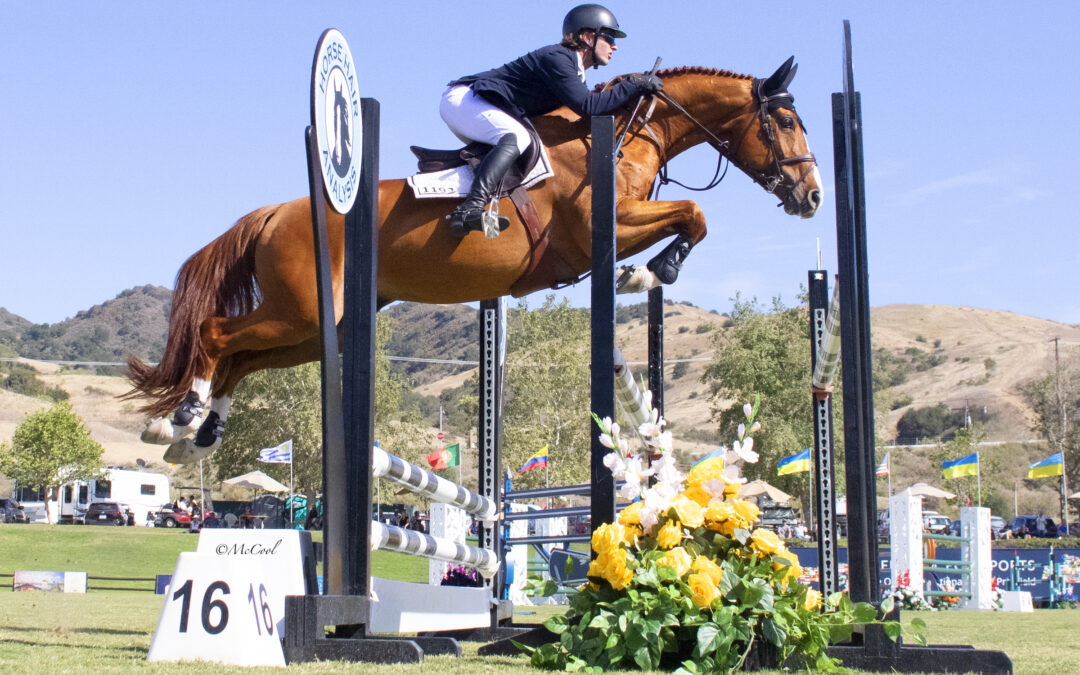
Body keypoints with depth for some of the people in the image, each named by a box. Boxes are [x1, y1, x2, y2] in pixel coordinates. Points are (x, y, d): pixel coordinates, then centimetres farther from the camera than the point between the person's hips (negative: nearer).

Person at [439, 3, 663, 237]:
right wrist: (633, 86, -20)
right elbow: (587, 106, -27)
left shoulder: (575, 73, 14)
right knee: (517, 137, -31)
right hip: (461, 99, -11)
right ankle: (469, 209, -45)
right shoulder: (557, 58, -17)